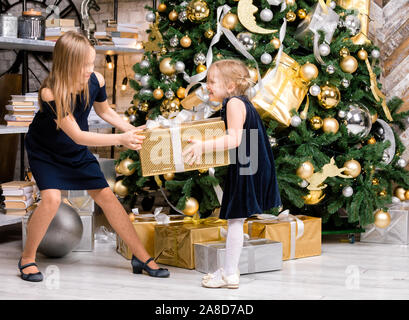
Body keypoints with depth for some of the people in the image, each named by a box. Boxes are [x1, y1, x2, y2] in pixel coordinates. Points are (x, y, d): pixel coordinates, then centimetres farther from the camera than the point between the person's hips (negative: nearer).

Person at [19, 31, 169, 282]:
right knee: (52, 199, -24)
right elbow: (77, 136, -35)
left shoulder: (95, 81, -19)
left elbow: (104, 110, 3)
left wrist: (133, 130, -10)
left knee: (106, 196, 2)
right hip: (44, 150, -4)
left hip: (77, 152, 5)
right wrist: (120, 139, -41)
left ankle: (142, 257, 11)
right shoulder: (50, 93, -34)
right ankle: (28, 259, -1)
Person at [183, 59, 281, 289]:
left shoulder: (234, 103, -16)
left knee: (235, 219, -4)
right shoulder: (241, 102, 15)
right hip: (246, 168, 10)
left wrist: (204, 146, -31)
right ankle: (231, 269, 23)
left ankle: (230, 274, 2)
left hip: (246, 169, -10)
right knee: (235, 220, 15)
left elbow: (234, 139, -26)